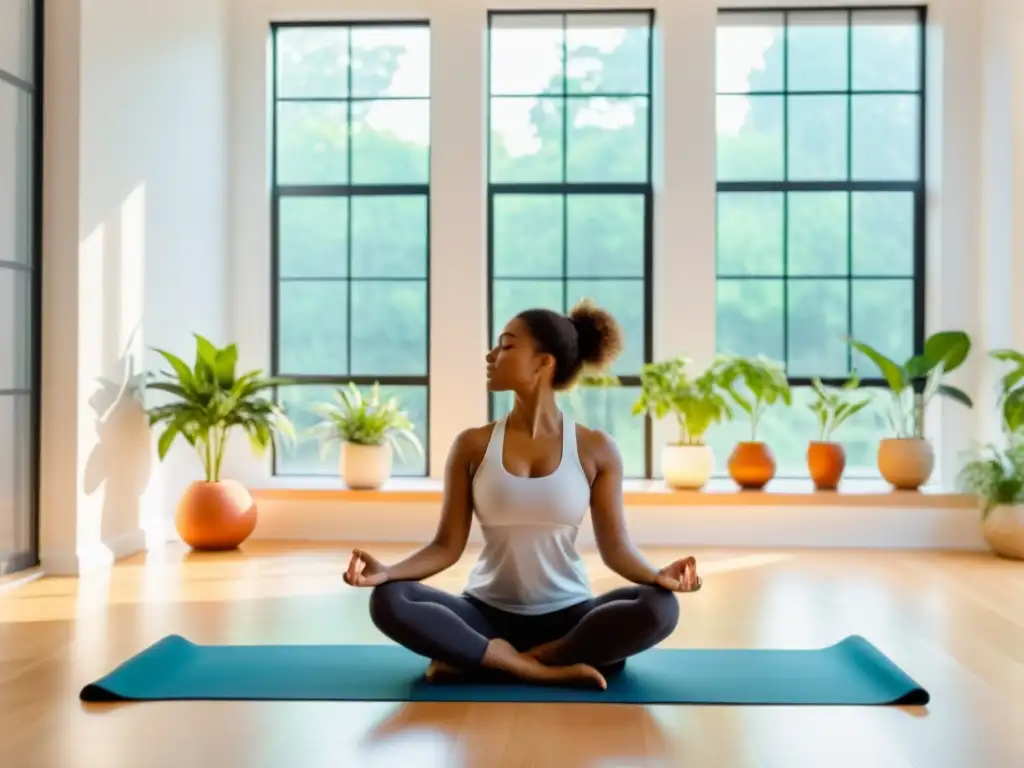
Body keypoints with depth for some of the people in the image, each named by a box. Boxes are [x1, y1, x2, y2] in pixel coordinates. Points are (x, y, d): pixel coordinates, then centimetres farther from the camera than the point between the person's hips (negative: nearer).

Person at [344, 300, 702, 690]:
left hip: (568, 616, 0)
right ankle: (544, 669, -25)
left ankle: (474, 659, -23)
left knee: (659, 608, -30)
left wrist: (656, 575, -23)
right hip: (487, 614, 0)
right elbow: (448, 545, -2)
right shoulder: (472, 445, -1)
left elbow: (614, 546, -2)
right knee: (388, 600, -26)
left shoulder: (596, 449, -3)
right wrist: (388, 571, -20)